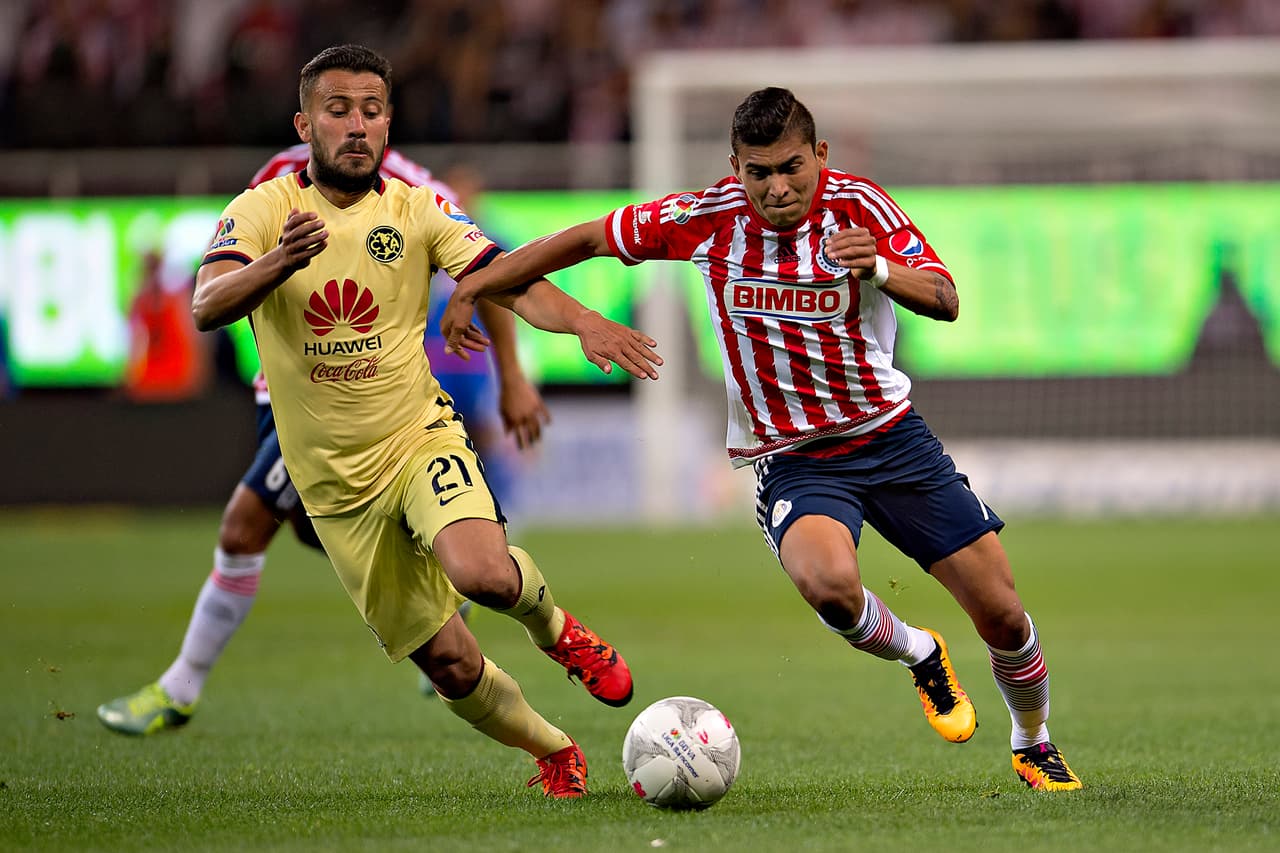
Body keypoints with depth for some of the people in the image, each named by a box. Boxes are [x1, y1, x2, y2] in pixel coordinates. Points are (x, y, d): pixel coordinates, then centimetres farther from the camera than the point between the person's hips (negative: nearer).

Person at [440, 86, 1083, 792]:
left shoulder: (857, 204, -11)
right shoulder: (706, 218, -11)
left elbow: (945, 301, -19)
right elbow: (591, 238, 2)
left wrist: (879, 268, -39)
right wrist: (475, 285, 3)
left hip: (890, 435, 1)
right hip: (791, 461, -1)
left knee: (1002, 617, 0)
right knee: (826, 581, -35)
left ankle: (1033, 746, 32)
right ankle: (919, 655, -1)